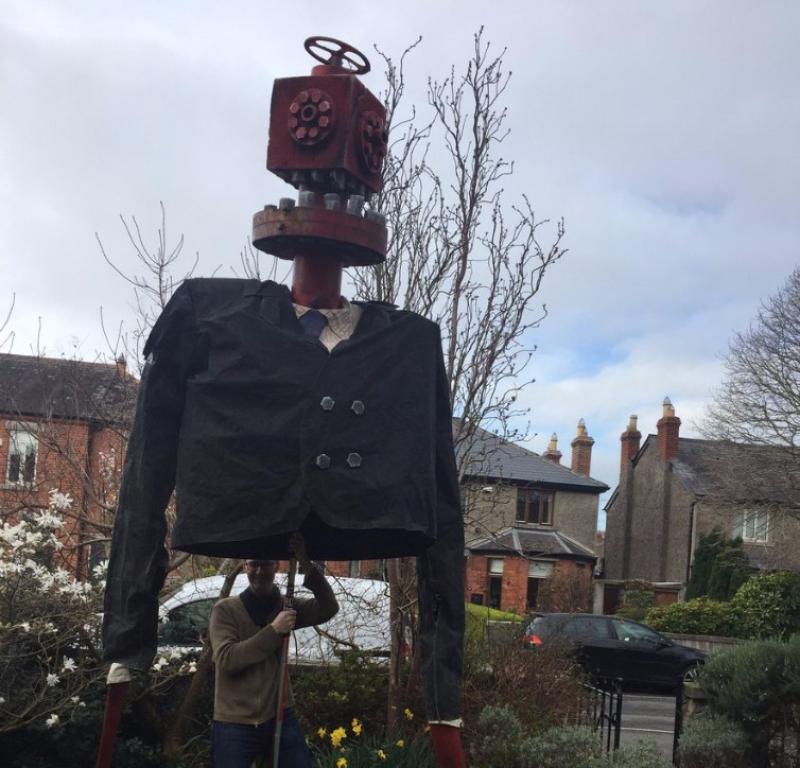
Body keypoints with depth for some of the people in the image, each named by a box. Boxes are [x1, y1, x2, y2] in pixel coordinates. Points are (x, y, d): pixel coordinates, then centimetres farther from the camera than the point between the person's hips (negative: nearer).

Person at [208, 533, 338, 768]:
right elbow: (226, 659, -15)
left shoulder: (286, 607, 7)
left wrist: (306, 564, -22)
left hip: (280, 718, 3)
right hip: (235, 724, -3)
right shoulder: (226, 610, -2)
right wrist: (273, 631, -18)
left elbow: (328, 608, -10)